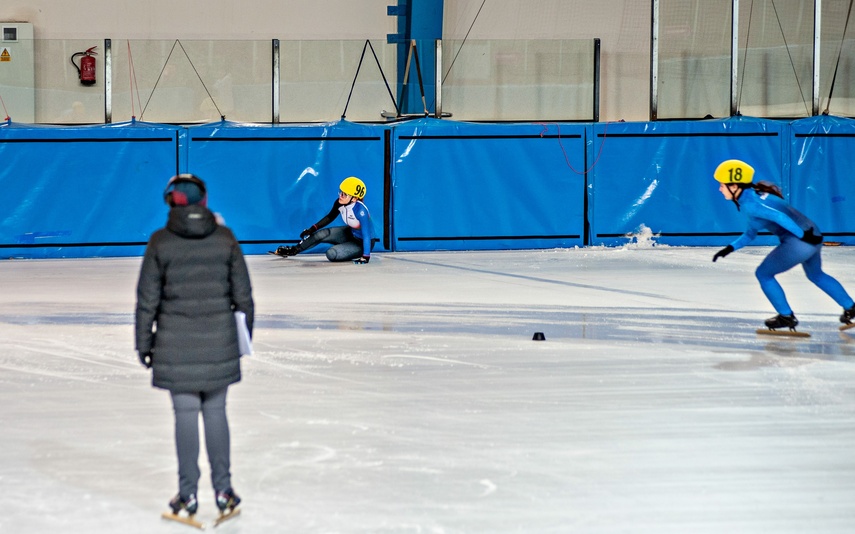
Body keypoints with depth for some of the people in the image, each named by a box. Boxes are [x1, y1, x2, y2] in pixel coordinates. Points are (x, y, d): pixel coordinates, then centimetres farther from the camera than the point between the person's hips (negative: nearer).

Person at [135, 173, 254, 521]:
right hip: (219, 342, 2)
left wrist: (144, 343, 6)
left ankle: (188, 494, 10)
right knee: (215, 412, 11)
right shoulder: (225, 238, 0)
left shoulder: (160, 242, -5)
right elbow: (242, 294, 4)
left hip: (176, 344, -2)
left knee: (185, 414, 4)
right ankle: (223, 490, 14)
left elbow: (147, 299, -3)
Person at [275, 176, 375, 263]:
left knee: (331, 254, -22)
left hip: (362, 242, -7)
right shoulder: (339, 203, -14)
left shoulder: (360, 211, -36)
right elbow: (330, 217, 5)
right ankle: (293, 250, 8)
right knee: (322, 234, -9)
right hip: (350, 233, 7)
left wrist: (366, 256, -40)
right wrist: (313, 229, -1)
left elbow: (366, 234, -35)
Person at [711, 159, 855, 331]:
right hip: (811, 235, 10)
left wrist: (803, 235, -23)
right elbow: (750, 234, 21)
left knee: (764, 274, 9)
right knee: (816, 274, 33)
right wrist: (730, 248, 11)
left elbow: (778, 216, -26)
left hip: (799, 243, -10)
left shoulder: (748, 204, -15)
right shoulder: (754, 194, 16)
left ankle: (786, 317, 18)